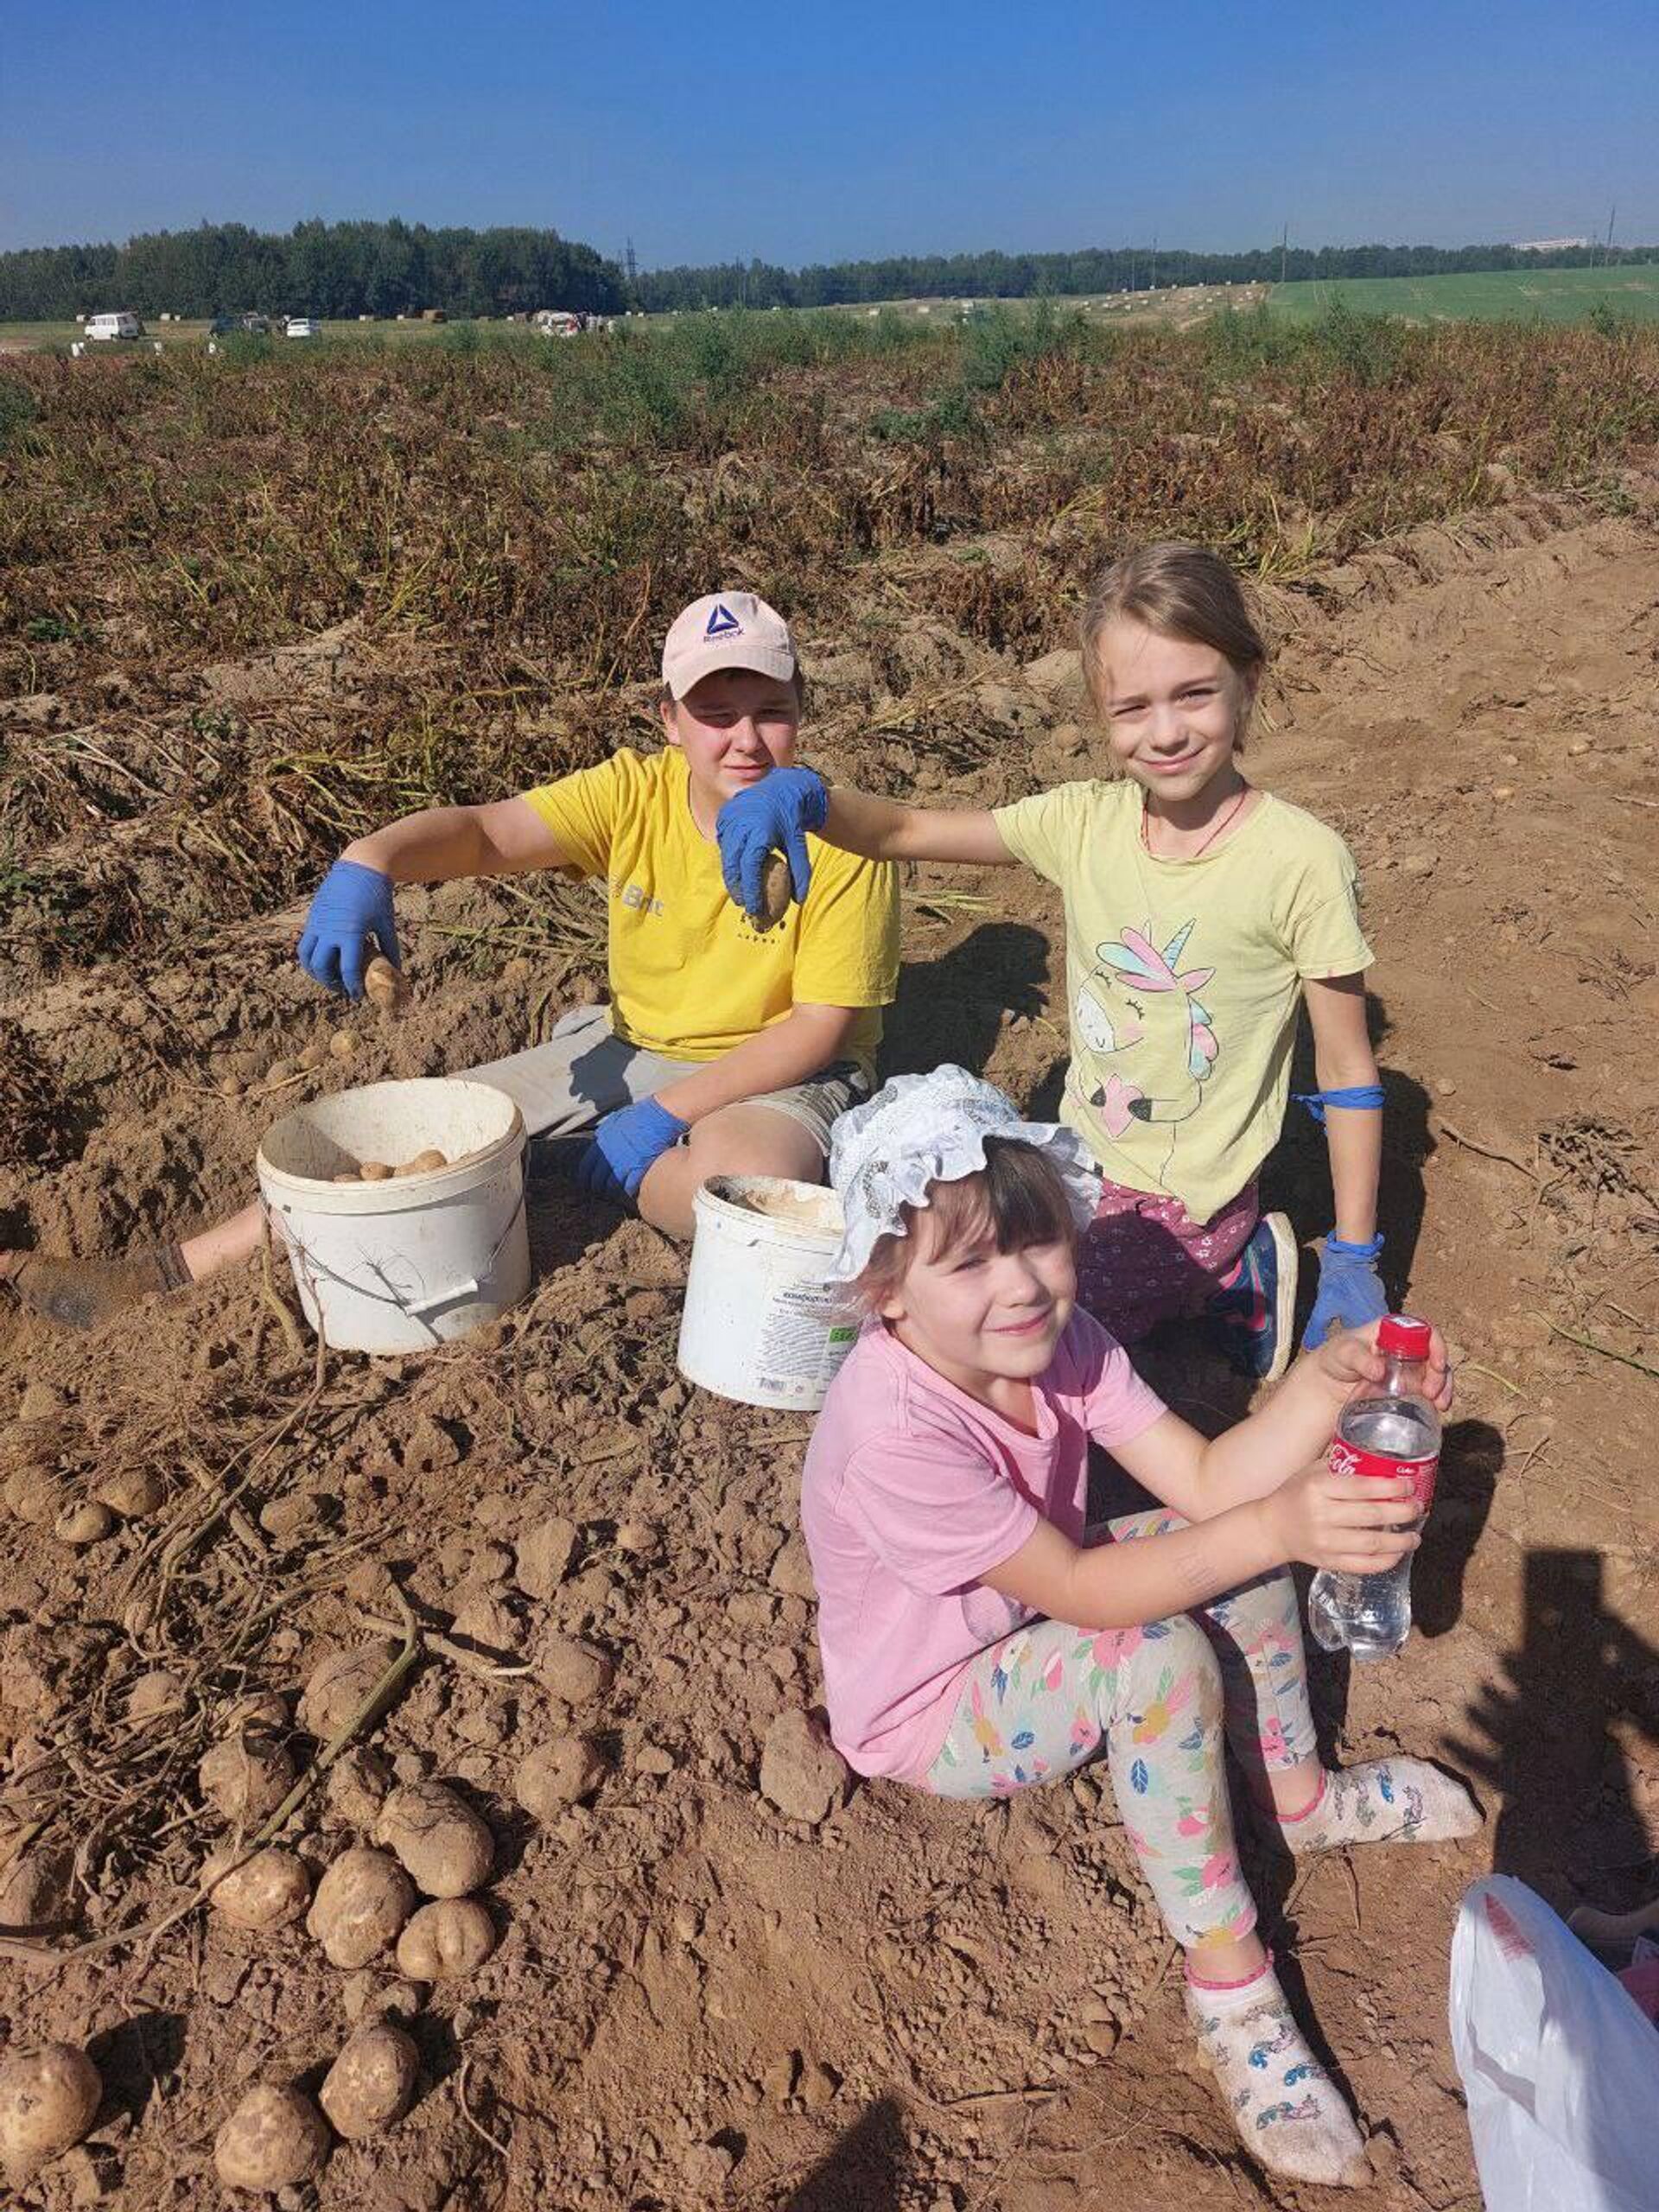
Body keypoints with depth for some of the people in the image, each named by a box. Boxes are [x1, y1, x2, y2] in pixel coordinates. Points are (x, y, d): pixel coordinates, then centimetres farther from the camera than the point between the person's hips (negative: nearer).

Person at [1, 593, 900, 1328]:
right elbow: (487, 830, -21)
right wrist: (370, 859, -43)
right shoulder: (634, 793, -7)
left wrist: (666, 1114, -23)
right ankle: (176, 1273, 3)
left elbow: (821, 1026, -17)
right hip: (627, 1044, 4)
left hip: (778, 1073, -4)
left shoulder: (842, 841, -17)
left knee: (746, 1176, -41)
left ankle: (597, 1179, -11)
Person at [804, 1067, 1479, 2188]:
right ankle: (1229, 1979, -11)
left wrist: (1328, 1378, -31)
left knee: (1238, 1525, -9)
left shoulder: (1052, 1338, -14)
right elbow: (1079, 1590, -33)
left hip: (1031, 1622, 7)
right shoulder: (893, 1438, -36)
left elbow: (1206, 1481, -17)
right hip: (927, 1709, -7)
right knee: (1161, 1658, -31)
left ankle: (1300, 1796, 12)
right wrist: (1275, 1528, -41)